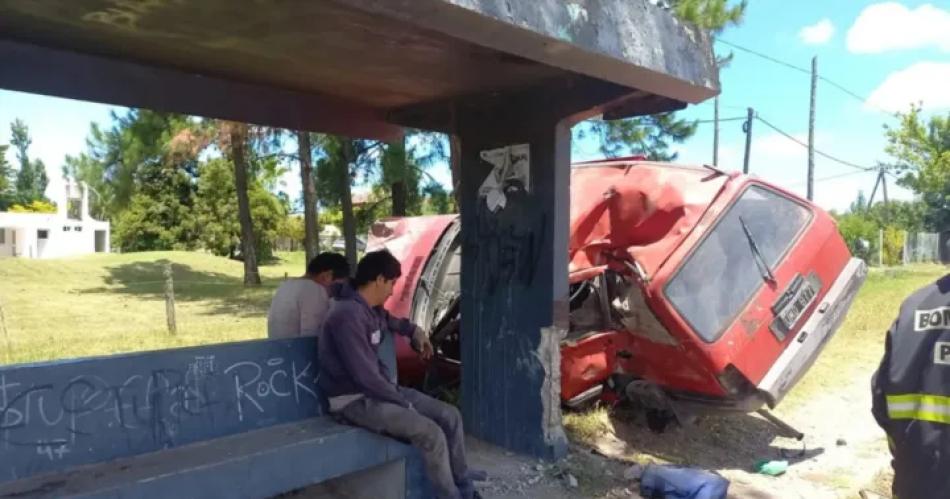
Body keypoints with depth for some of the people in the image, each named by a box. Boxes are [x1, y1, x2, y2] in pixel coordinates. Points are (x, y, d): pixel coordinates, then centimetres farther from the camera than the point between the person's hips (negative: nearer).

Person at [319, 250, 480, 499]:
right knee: (431, 433, -23)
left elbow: (389, 320, 35)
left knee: (450, 416, 1)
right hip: (356, 400, -9)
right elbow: (364, 375, -25)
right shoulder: (348, 315, -24)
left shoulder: (372, 310, 6)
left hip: (379, 389, 10)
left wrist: (415, 331, 19)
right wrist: (403, 402, -15)